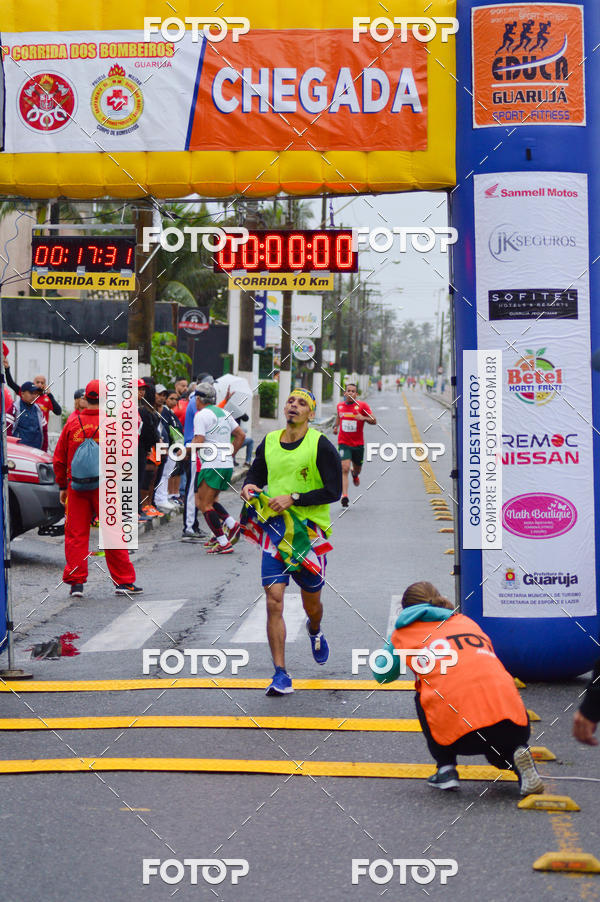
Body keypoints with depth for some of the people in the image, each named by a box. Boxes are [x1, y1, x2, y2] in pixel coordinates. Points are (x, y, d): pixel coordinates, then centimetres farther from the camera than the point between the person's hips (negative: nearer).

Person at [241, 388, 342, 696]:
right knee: (273, 601, -12)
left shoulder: (321, 445, -7)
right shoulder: (268, 442, 6)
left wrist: (294, 498, -18)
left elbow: (333, 491, -10)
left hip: (309, 530, -2)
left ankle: (315, 632, 52)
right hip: (274, 529, 2)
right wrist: (249, 487, -3)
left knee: (311, 603, 14)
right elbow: (255, 474, 21)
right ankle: (280, 675, -9)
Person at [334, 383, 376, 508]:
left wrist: (363, 418, -26)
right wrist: (336, 426, 11)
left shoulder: (362, 405, -6)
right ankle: (344, 496, -21)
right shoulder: (340, 406, 4)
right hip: (343, 443, 0)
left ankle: (355, 475, 57)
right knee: (344, 469, -17)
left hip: (358, 443, 0)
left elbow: (374, 421, -8)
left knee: (357, 469, 18)